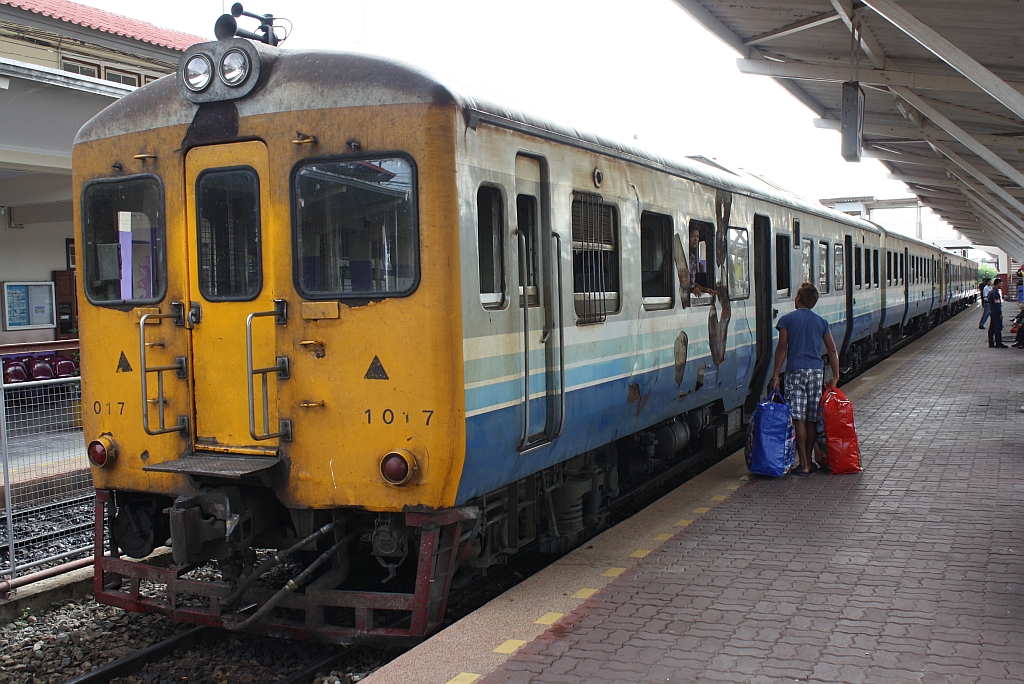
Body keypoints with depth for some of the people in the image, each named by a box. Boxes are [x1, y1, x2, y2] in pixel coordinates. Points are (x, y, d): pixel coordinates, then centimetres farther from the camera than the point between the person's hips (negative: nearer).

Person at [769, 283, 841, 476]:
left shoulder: (787, 319, 1)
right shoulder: (821, 321, 11)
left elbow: (782, 348, -4)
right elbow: (832, 350, 7)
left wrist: (776, 375, -1)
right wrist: (835, 377, 10)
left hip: (796, 371, -3)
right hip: (816, 371, 4)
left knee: (798, 418, -4)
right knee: (812, 419, 9)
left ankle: (803, 464, -6)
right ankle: (808, 461, 14)